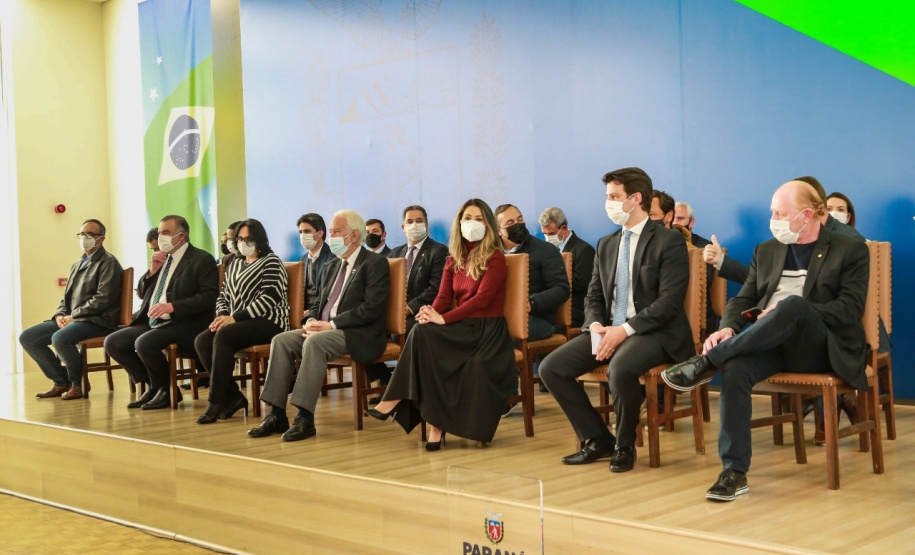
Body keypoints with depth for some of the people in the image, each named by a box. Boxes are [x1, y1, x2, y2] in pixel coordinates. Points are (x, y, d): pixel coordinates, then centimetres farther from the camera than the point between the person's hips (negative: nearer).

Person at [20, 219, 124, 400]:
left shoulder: (108, 263, -5)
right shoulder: (77, 265, 21)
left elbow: (104, 298, -16)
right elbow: (66, 298, 23)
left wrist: (73, 316, -16)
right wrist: (60, 314, 1)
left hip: (97, 321, -9)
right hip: (71, 319, 9)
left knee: (60, 338, -34)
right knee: (27, 338, -1)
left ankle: (78, 384, -11)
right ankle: (61, 381, 7)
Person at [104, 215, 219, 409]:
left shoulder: (202, 259, -6)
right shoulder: (161, 259, 18)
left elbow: (209, 296, -16)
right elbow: (142, 292, 22)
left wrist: (172, 306, -24)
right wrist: (152, 270, 2)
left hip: (184, 325, -9)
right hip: (152, 322, 9)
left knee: (144, 343, -31)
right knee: (112, 343, -4)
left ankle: (167, 390, -6)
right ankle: (153, 386, 6)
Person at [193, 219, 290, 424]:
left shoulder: (271, 262, -3)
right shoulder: (235, 265, 22)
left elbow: (269, 297, -15)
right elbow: (223, 296, 19)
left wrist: (235, 317, -19)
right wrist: (223, 316, -5)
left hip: (268, 322, -7)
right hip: (237, 322, 7)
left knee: (223, 336, -32)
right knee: (201, 341, -19)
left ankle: (216, 401, -26)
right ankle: (233, 396, -11)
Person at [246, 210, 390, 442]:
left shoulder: (375, 263, -5)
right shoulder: (330, 267, 20)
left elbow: (371, 308, -16)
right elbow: (318, 304, 22)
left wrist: (331, 324, -19)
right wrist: (311, 321, -3)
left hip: (359, 335, -8)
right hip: (324, 329, 8)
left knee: (314, 342, -33)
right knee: (281, 340, -13)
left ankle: (305, 418, -31)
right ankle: (277, 415, -14)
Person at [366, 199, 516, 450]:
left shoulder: (495, 258, -3)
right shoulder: (453, 261, 16)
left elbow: (483, 297, -15)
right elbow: (443, 297, 7)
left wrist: (443, 319, -24)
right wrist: (430, 313, -18)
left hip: (487, 330, -5)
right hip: (461, 328, 5)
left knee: (423, 333, -28)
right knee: (422, 331, -27)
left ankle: (394, 401, -20)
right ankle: (435, 424, -28)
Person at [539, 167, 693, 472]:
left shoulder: (669, 241, -6)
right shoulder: (606, 244, 16)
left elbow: (670, 301, -14)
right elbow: (594, 296, 16)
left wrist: (625, 330, -21)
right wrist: (596, 326, -7)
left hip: (654, 332, -7)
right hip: (608, 330, 7)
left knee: (619, 369, -37)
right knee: (551, 367, -10)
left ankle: (625, 446, -9)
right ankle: (598, 440, 4)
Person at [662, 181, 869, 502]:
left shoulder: (850, 250, 5)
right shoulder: (767, 250, 20)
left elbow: (850, 309, -6)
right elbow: (744, 299, 13)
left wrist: (789, 311, -17)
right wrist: (728, 327, -10)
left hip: (818, 347, -3)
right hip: (773, 343, 4)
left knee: (793, 304, -37)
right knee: (736, 369, -31)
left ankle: (708, 361, -30)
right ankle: (734, 472, -28)